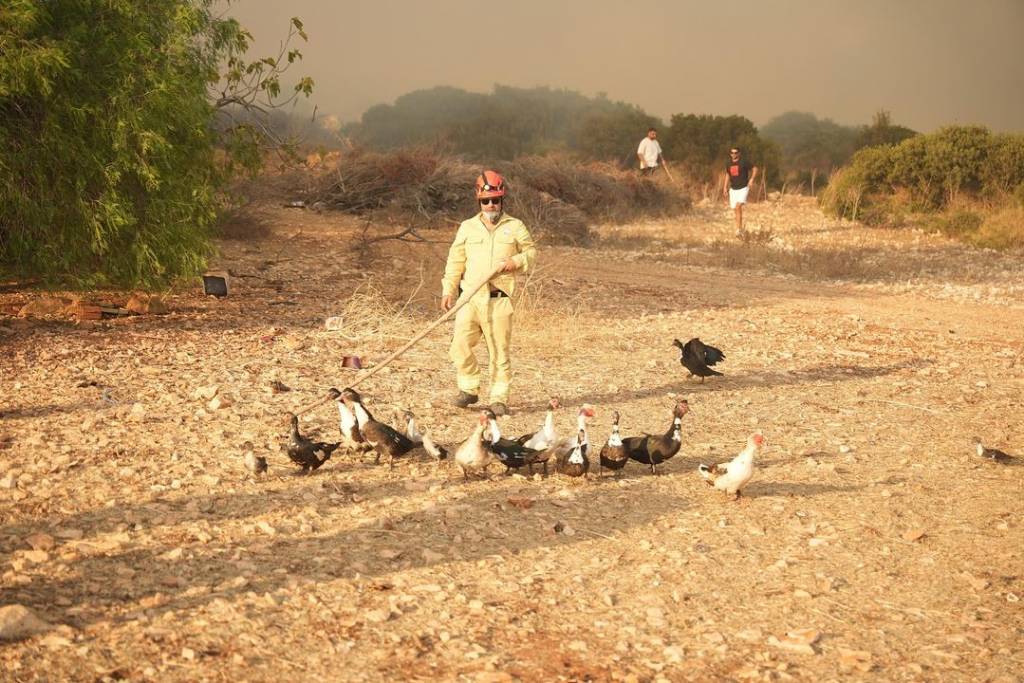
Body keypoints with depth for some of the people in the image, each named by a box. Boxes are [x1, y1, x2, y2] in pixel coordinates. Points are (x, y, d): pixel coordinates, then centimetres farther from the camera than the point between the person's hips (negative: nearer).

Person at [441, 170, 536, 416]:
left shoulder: (515, 227, 8)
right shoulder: (467, 227, 11)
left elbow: (531, 252, 15)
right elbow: (455, 261, 10)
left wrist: (517, 261, -7)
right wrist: (448, 290, 2)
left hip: (499, 300, -1)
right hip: (470, 298, 1)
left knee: (499, 351, -1)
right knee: (460, 345, -10)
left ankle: (499, 398, 8)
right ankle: (469, 389, 8)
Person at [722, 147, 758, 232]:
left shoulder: (744, 162, -8)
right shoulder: (728, 164, 7)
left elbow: (755, 168, -1)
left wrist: (751, 179, -13)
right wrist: (725, 187, 14)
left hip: (743, 188, -5)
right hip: (733, 189, 5)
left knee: (738, 206, -21)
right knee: (735, 209, 4)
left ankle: (739, 228, -20)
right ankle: (739, 228, 16)